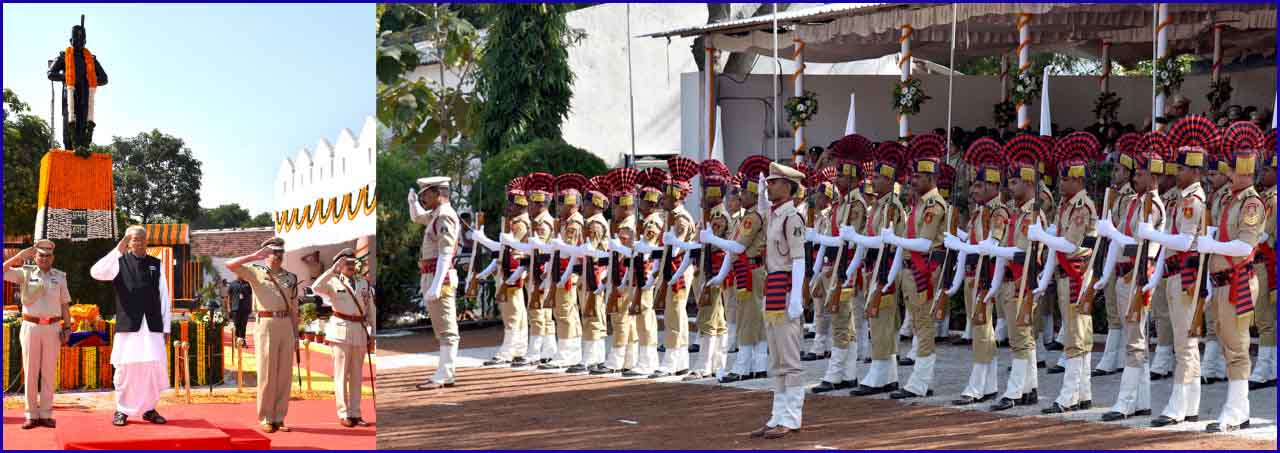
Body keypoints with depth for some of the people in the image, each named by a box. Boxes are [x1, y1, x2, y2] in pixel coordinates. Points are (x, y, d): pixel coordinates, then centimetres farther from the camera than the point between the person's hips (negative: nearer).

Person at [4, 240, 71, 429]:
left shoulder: (59, 277, 9)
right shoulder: (25, 273, 4)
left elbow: (65, 304, 9)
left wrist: (67, 328, 1)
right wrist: (20, 256, -11)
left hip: (52, 328, 1)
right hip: (31, 327, -1)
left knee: (49, 372, 2)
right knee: (30, 372, 0)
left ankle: (46, 414, 6)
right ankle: (31, 415, 4)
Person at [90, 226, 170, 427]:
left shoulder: (156, 264, 11)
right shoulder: (120, 262, 4)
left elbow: (164, 297, 11)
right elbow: (96, 272, -15)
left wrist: (166, 327, 7)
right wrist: (118, 250, -19)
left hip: (153, 326, 2)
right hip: (128, 325, -2)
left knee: (155, 367, 0)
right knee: (126, 367, 0)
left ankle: (149, 408, 14)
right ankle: (122, 410, 13)